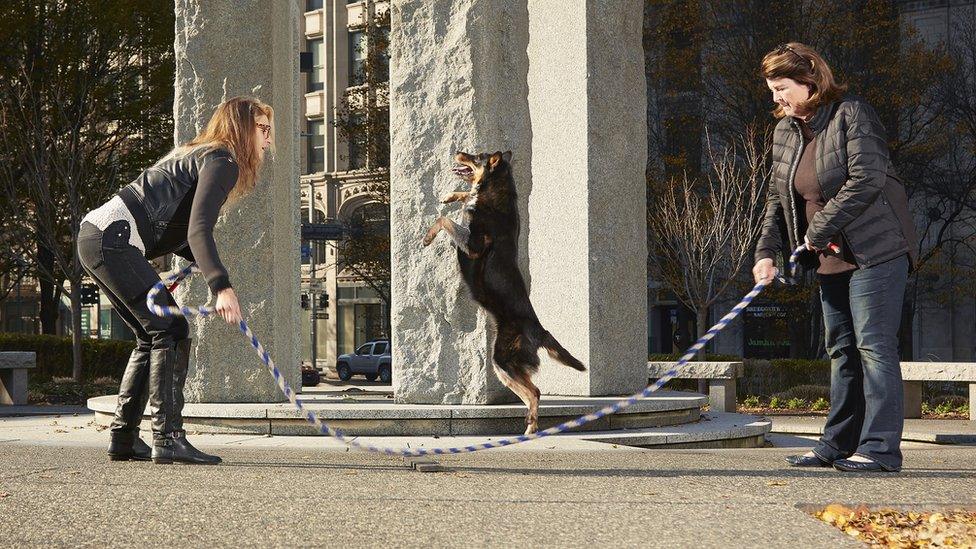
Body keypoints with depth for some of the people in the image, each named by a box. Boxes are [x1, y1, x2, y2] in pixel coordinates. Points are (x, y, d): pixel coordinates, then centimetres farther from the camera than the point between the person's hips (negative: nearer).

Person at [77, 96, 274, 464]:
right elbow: (198, 230, -22)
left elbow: (177, 231, 26)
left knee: (153, 337, 13)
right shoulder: (222, 162, -7)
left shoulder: (198, 156, 24)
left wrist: (206, 263, 10)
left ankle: (123, 439, 14)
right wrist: (221, 287, -31)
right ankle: (168, 439, -13)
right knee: (171, 331, -9)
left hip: (95, 235, 10)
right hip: (112, 240, -10)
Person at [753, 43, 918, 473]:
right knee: (841, 349, 11)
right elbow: (777, 198, 13)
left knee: (874, 346, -10)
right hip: (831, 258, 8)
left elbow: (866, 180, -22)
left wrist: (818, 230, -18)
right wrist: (767, 251, -1)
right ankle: (838, 445, 16)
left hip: (877, 248, -8)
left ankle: (880, 448, -10)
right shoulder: (784, 132, 11)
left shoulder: (852, 114, -12)